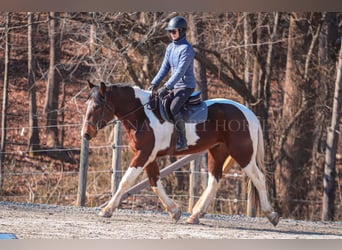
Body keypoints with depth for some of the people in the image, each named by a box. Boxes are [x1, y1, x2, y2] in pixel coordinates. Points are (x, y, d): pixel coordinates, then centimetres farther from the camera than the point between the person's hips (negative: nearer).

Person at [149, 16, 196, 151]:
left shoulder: (186, 49, -17)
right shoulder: (170, 47, 10)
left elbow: (180, 71, -24)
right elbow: (165, 68, 11)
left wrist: (166, 87, -28)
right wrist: (154, 83, -1)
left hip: (186, 86, -9)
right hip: (174, 86, 9)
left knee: (173, 108, -30)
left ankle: (182, 141, -23)